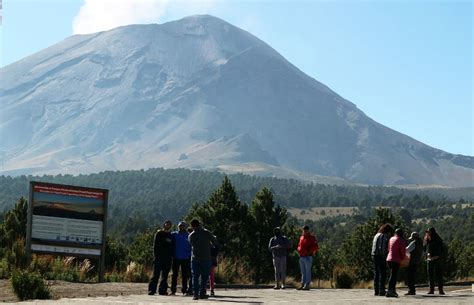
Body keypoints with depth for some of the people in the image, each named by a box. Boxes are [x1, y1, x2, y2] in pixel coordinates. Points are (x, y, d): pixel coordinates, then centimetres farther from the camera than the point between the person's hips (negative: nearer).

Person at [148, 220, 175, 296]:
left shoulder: (171, 236, 14)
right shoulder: (159, 233, 5)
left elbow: (172, 247, 15)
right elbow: (155, 245, 1)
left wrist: (172, 255, 2)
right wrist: (156, 255, -8)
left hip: (168, 258, 4)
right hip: (159, 257, -4)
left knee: (165, 275, 5)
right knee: (156, 274, -7)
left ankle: (162, 290, 8)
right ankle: (151, 290, -7)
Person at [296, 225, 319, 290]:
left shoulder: (311, 238, -4)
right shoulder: (301, 237, 16)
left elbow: (315, 247, -9)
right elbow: (299, 245, 26)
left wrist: (309, 252, -12)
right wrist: (299, 251, 8)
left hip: (308, 257, -7)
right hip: (301, 257, 7)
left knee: (308, 271, -5)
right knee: (303, 272, 10)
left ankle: (307, 285, -5)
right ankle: (302, 285, 13)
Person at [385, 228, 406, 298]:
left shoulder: (391, 239, 14)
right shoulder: (401, 240, -6)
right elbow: (403, 251, -10)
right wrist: (402, 258, 10)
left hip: (389, 259, 7)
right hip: (396, 260, -7)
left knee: (393, 275, 16)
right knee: (393, 275, -8)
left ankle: (393, 290, 18)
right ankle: (389, 291, -14)